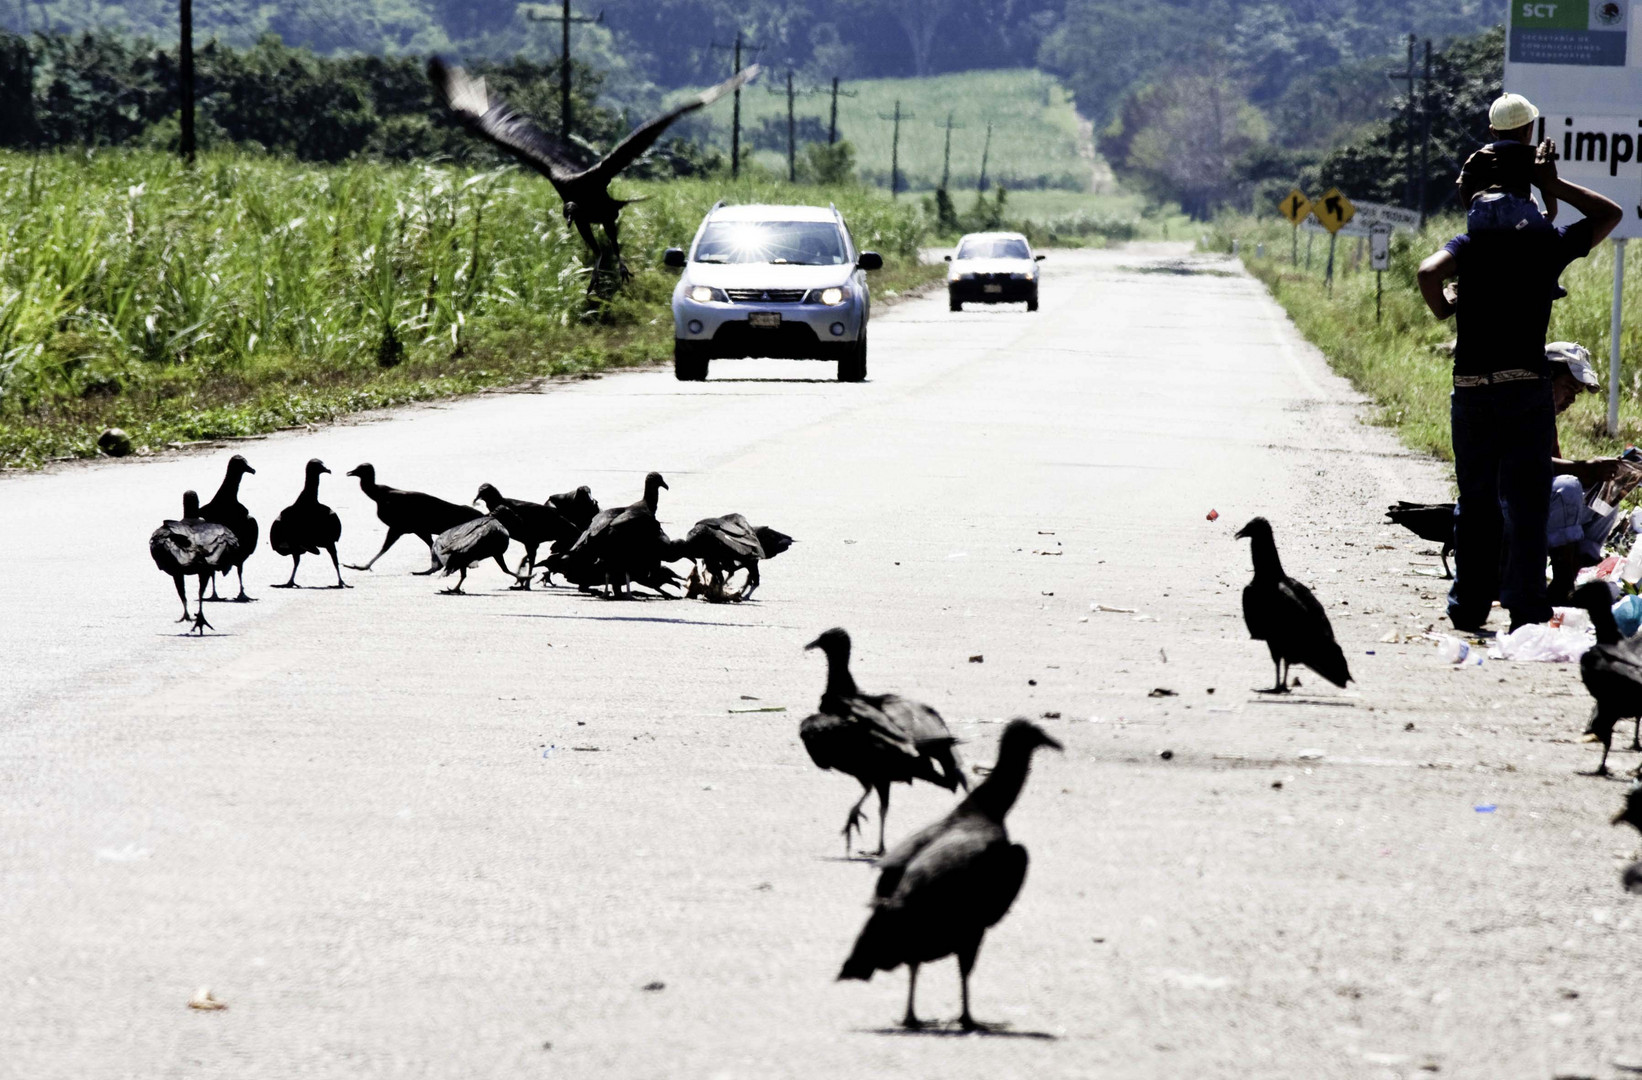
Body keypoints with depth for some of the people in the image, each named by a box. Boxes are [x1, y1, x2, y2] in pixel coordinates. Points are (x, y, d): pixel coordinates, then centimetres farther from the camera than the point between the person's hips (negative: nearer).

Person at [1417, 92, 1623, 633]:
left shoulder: (1472, 244, -1)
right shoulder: (1550, 244, 0)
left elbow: (1428, 273, -20)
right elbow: (1609, 214, 15)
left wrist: (1443, 311, 0)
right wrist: (1554, 184, 10)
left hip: (1470, 389, 1)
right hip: (1526, 386, -1)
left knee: (1475, 501, 12)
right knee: (1525, 502, 0)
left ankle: (1468, 605, 16)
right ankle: (1525, 607, -5)